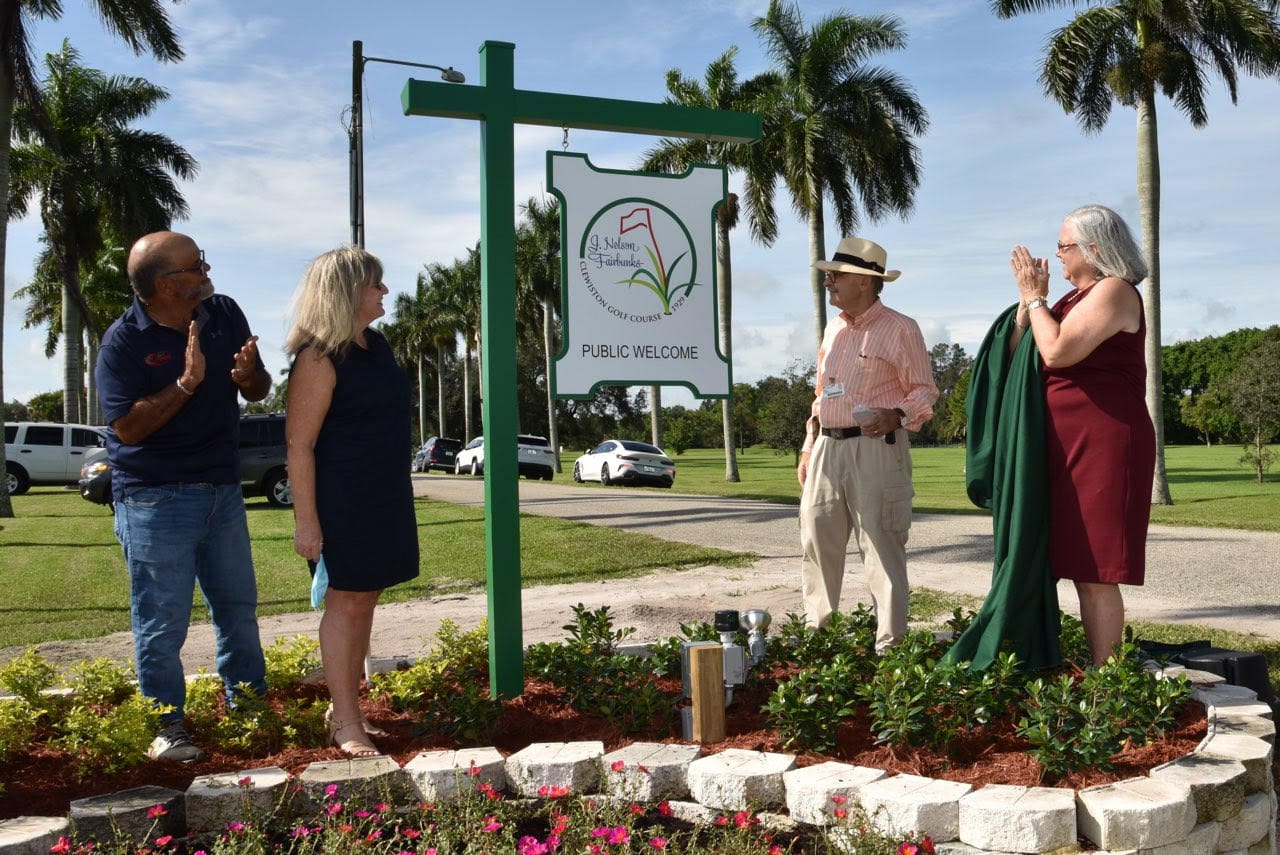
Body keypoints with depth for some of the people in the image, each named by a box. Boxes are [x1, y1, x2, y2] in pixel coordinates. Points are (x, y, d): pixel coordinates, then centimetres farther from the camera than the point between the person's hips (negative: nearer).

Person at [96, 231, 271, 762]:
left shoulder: (224, 314, 1)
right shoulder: (124, 340, -14)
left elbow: (259, 391, 9)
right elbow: (128, 427, -19)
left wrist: (248, 376, -14)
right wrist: (186, 383, -28)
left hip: (222, 490, 6)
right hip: (155, 500, -6)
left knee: (239, 607, 16)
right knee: (162, 622, 2)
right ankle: (166, 727, 16)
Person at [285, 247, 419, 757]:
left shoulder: (376, 345, 12)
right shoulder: (320, 359, -14)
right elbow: (299, 443, -17)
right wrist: (306, 520, -20)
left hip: (385, 495, 8)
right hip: (341, 499, -8)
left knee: (364, 600, 12)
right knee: (346, 601, -3)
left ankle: (349, 709, 22)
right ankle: (344, 724, 5)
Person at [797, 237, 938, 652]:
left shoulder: (900, 329, -4)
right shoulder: (834, 329, 18)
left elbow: (924, 391, -4)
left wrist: (897, 416, -24)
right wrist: (808, 447, 18)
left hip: (876, 450, -7)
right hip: (827, 448, 7)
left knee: (881, 547, -5)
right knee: (816, 543, 7)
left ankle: (890, 645, 2)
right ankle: (814, 634, 18)